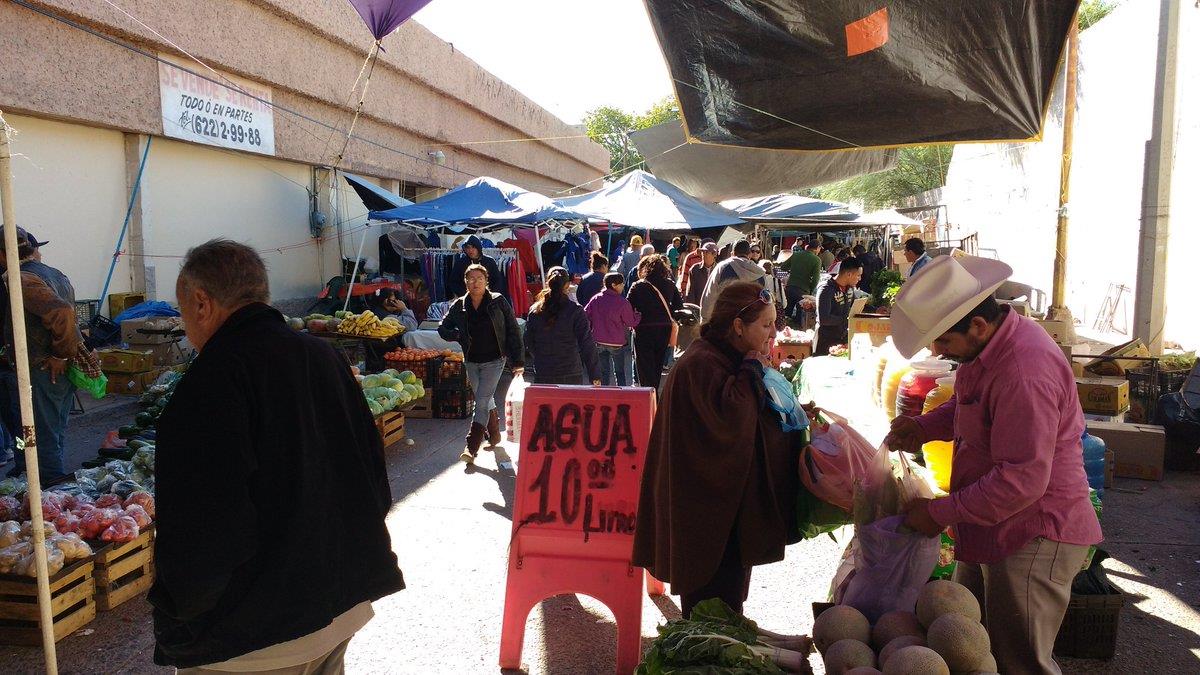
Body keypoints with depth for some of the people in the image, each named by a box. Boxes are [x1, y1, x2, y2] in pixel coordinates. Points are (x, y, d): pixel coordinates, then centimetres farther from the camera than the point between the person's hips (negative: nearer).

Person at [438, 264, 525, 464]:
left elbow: (513, 331, -7)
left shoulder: (498, 302, -8)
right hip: (471, 361, 4)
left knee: (482, 402, -11)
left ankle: (471, 447, -9)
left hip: (494, 361, -4)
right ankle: (494, 434, 40)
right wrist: (458, 336, -14)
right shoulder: (459, 306, 1)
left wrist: (518, 361, -10)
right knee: (486, 400, 19)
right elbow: (443, 329, 8)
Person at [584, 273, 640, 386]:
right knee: (620, 372, 11)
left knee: (603, 371, 12)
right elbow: (631, 323, -7)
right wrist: (638, 314, 12)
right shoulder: (622, 302, -14)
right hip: (617, 343, -3)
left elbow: (585, 316, 1)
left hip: (599, 342, 3)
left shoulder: (595, 299, -2)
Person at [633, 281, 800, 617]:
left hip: (732, 502, 11)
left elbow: (755, 414, 20)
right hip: (709, 511, -10)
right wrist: (752, 370, -18)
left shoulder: (731, 360, 13)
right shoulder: (700, 365, -19)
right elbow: (730, 415, -31)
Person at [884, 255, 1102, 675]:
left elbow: (1023, 481, -29)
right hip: (992, 530, 10)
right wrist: (924, 427, 5)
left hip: (1034, 538, -10)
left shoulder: (1024, 373, -30)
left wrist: (940, 513, -20)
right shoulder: (989, 344, 3)